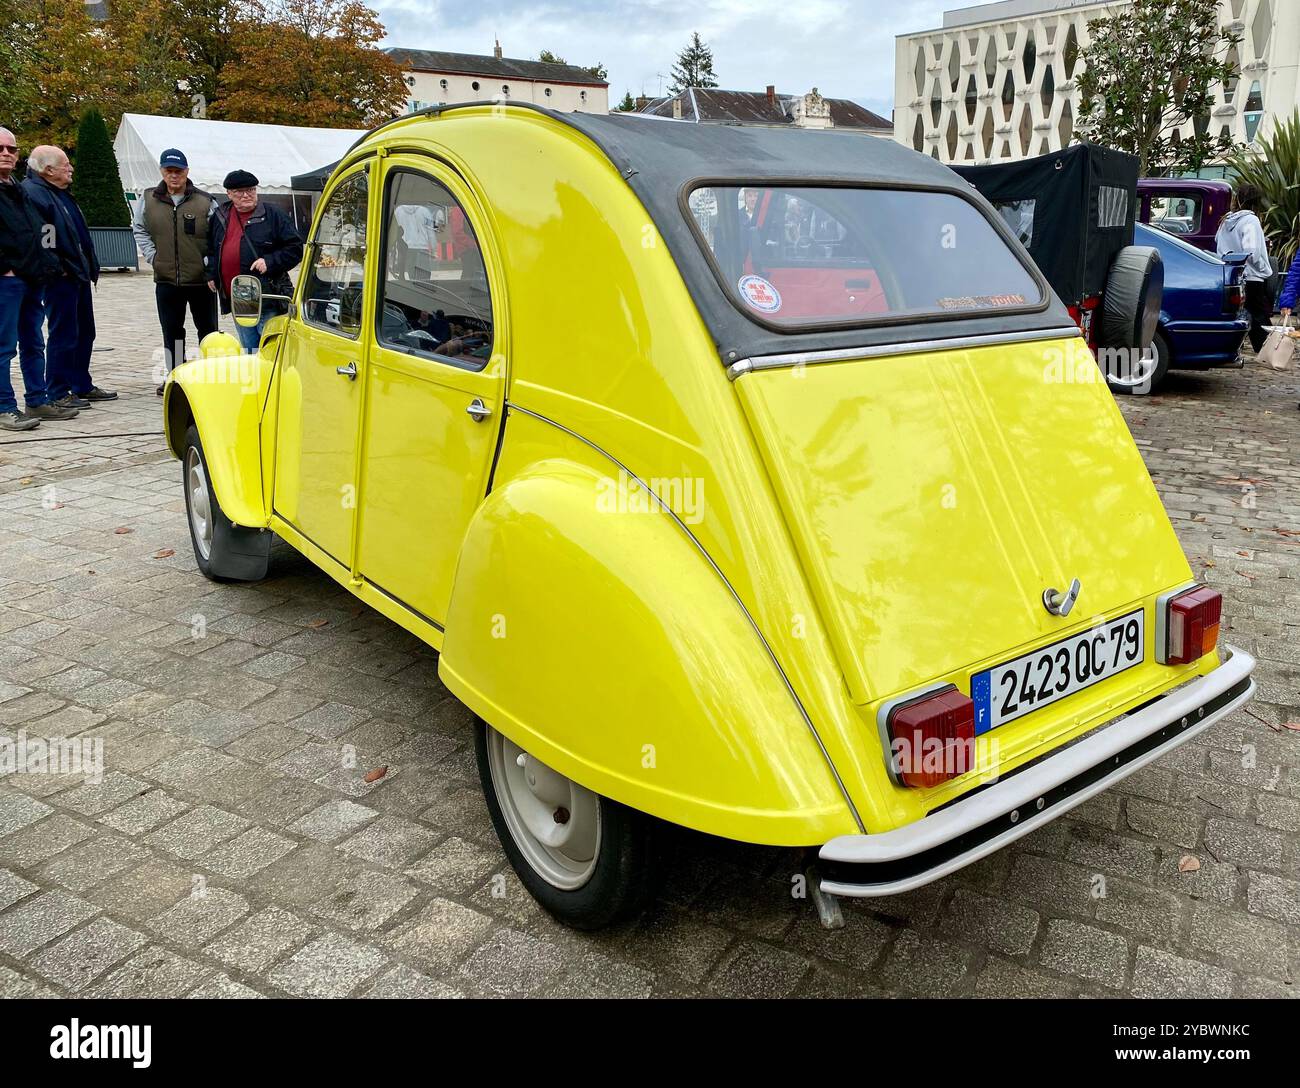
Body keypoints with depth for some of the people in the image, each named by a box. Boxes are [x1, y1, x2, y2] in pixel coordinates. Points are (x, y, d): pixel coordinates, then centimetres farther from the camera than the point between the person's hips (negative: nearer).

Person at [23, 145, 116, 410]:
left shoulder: (61, 193, 19)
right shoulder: (32, 192, -13)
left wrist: (90, 267, 16)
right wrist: (57, 267, -21)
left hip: (79, 275, 10)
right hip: (60, 278, -10)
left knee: (84, 333, 15)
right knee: (63, 335, -6)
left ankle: (83, 386, 26)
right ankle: (57, 393, 1)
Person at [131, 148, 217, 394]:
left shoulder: (206, 202, -4)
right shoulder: (148, 201, 4)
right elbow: (139, 229, 16)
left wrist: (210, 264, -11)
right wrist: (152, 256, 3)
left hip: (201, 280, -3)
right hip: (166, 279, 3)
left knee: (207, 328, 7)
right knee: (171, 330, 9)